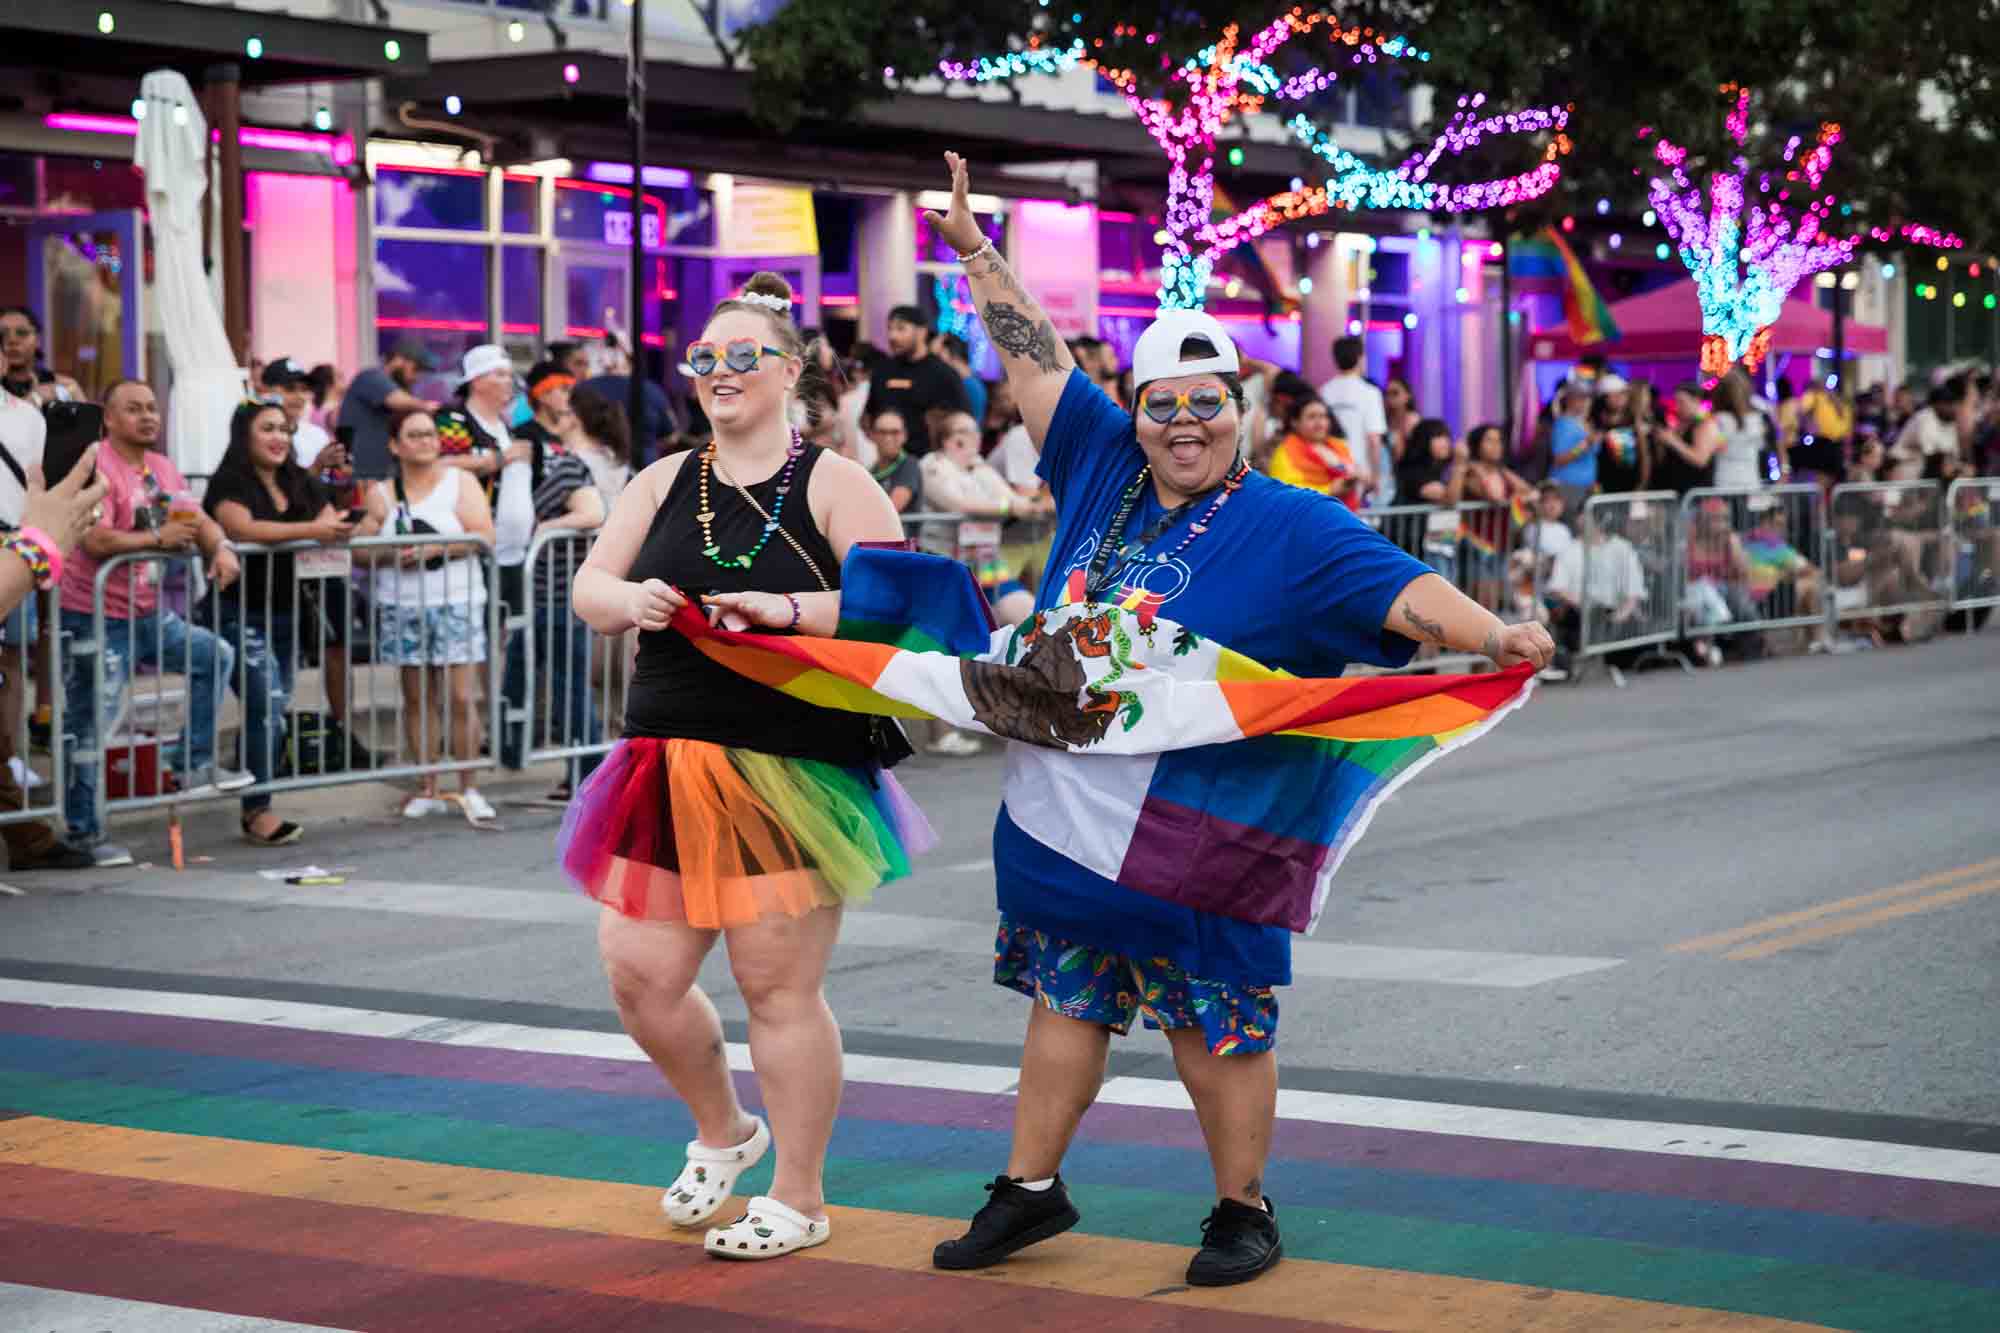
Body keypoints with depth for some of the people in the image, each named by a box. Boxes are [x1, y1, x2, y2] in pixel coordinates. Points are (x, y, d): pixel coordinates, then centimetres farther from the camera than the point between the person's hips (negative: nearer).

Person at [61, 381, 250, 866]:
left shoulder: (162, 469, 11)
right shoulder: (96, 468, -17)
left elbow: (198, 520, 12)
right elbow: (95, 541, -27)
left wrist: (221, 548, -10)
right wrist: (159, 539, -17)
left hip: (148, 613, 9)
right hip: (98, 620, -9)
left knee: (214, 656, 14)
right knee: (91, 726, -5)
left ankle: (197, 766, 20)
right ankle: (83, 834, 2)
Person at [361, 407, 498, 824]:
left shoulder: (460, 482, 5)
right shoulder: (380, 495, 11)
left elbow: (484, 536, -5)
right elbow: (362, 549, 7)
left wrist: (437, 549, -15)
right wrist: (393, 555, -13)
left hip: (456, 603, -2)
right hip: (402, 607, 2)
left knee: (461, 697, -7)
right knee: (417, 699, 3)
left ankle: (468, 790, -1)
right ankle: (427, 789, 8)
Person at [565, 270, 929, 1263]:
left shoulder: (832, 485, -1)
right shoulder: (665, 484, 13)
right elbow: (588, 590, 8)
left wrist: (790, 609, -25)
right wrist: (630, 601, -15)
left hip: (796, 773, -5)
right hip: (669, 763, 5)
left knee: (778, 986, -1)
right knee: (639, 972, 3)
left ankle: (799, 1198, 15)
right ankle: (722, 1131, 31)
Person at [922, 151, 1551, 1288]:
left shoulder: (1291, 529, -6)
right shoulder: (1103, 468, 7)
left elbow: (1402, 591, -16)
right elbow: (1039, 357, 14)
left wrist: (1494, 634, -33)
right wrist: (977, 252, 13)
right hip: (1063, 807, 5)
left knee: (1218, 1023, 3)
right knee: (1066, 996, 15)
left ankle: (1245, 1210, 18)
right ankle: (1032, 1190, 27)